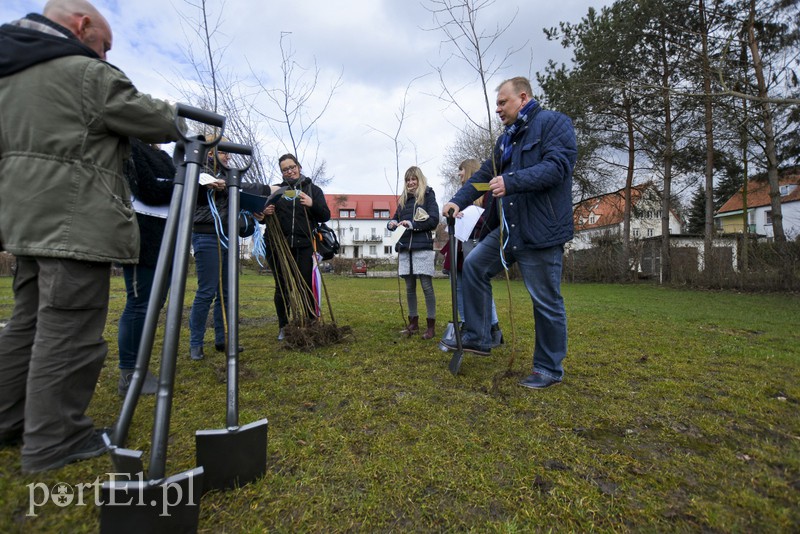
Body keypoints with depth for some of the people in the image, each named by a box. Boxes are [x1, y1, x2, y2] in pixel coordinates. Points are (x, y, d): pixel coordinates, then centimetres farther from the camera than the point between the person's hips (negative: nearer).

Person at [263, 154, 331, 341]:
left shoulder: (313, 189, 9)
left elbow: (326, 216, 3)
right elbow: (262, 218, 19)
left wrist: (313, 204, -16)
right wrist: (265, 213, -5)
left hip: (304, 247, -2)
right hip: (281, 247, 2)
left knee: (306, 287, -1)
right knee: (282, 288, 6)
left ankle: (312, 324, 11)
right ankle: (283, 327, 18)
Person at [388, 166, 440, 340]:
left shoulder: (428, 195, 4)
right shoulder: (403, 199, 19)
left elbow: (434, 220, -6)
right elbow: (396, 218, 20)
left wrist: (412, 224, -16)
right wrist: (392, 223, -3)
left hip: (422, 247, -5)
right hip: (405, 247, 5)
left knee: (426, 286, -4)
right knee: (409, 287, 8)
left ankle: (431, 325, 2)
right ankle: (413, 322, 18)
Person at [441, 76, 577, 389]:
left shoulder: (555, 123, -4)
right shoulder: (507, 138, 19)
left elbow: (557, 166, -19)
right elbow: (485, 174, 15)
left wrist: (510, 182, -29)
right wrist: (459, 200, 1)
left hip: (541, 231, -8)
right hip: (509, 229, 8)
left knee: (546, 302, 1)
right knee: (474, 266, 5)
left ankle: (550, 369, 19)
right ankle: (477, 338, 15)